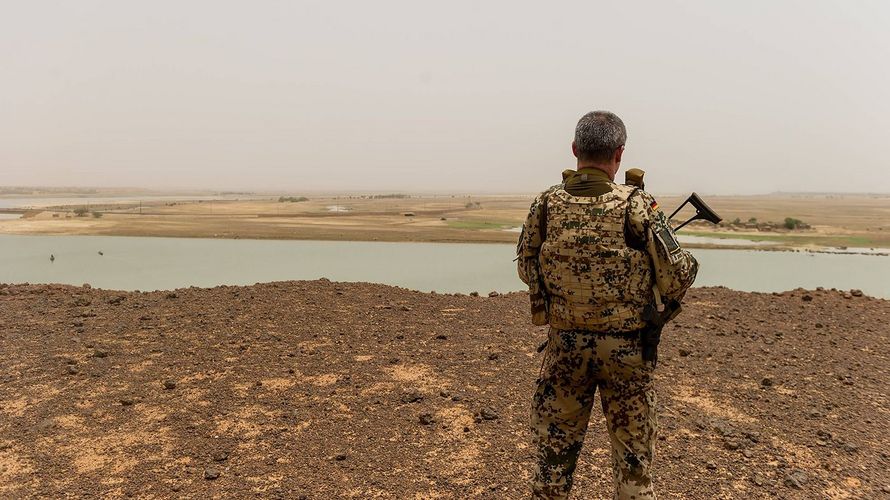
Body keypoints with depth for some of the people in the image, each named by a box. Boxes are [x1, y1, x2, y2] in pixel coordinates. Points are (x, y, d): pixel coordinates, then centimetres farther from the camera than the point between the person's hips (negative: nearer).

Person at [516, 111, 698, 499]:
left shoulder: (545, 205, -6)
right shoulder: (637, 206, -14)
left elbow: (527, 269, 6)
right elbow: (677, 276, -10)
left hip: (565, 345, 2)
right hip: (627, 348, -2)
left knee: (554, 449, 17)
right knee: (633, 456, 16)